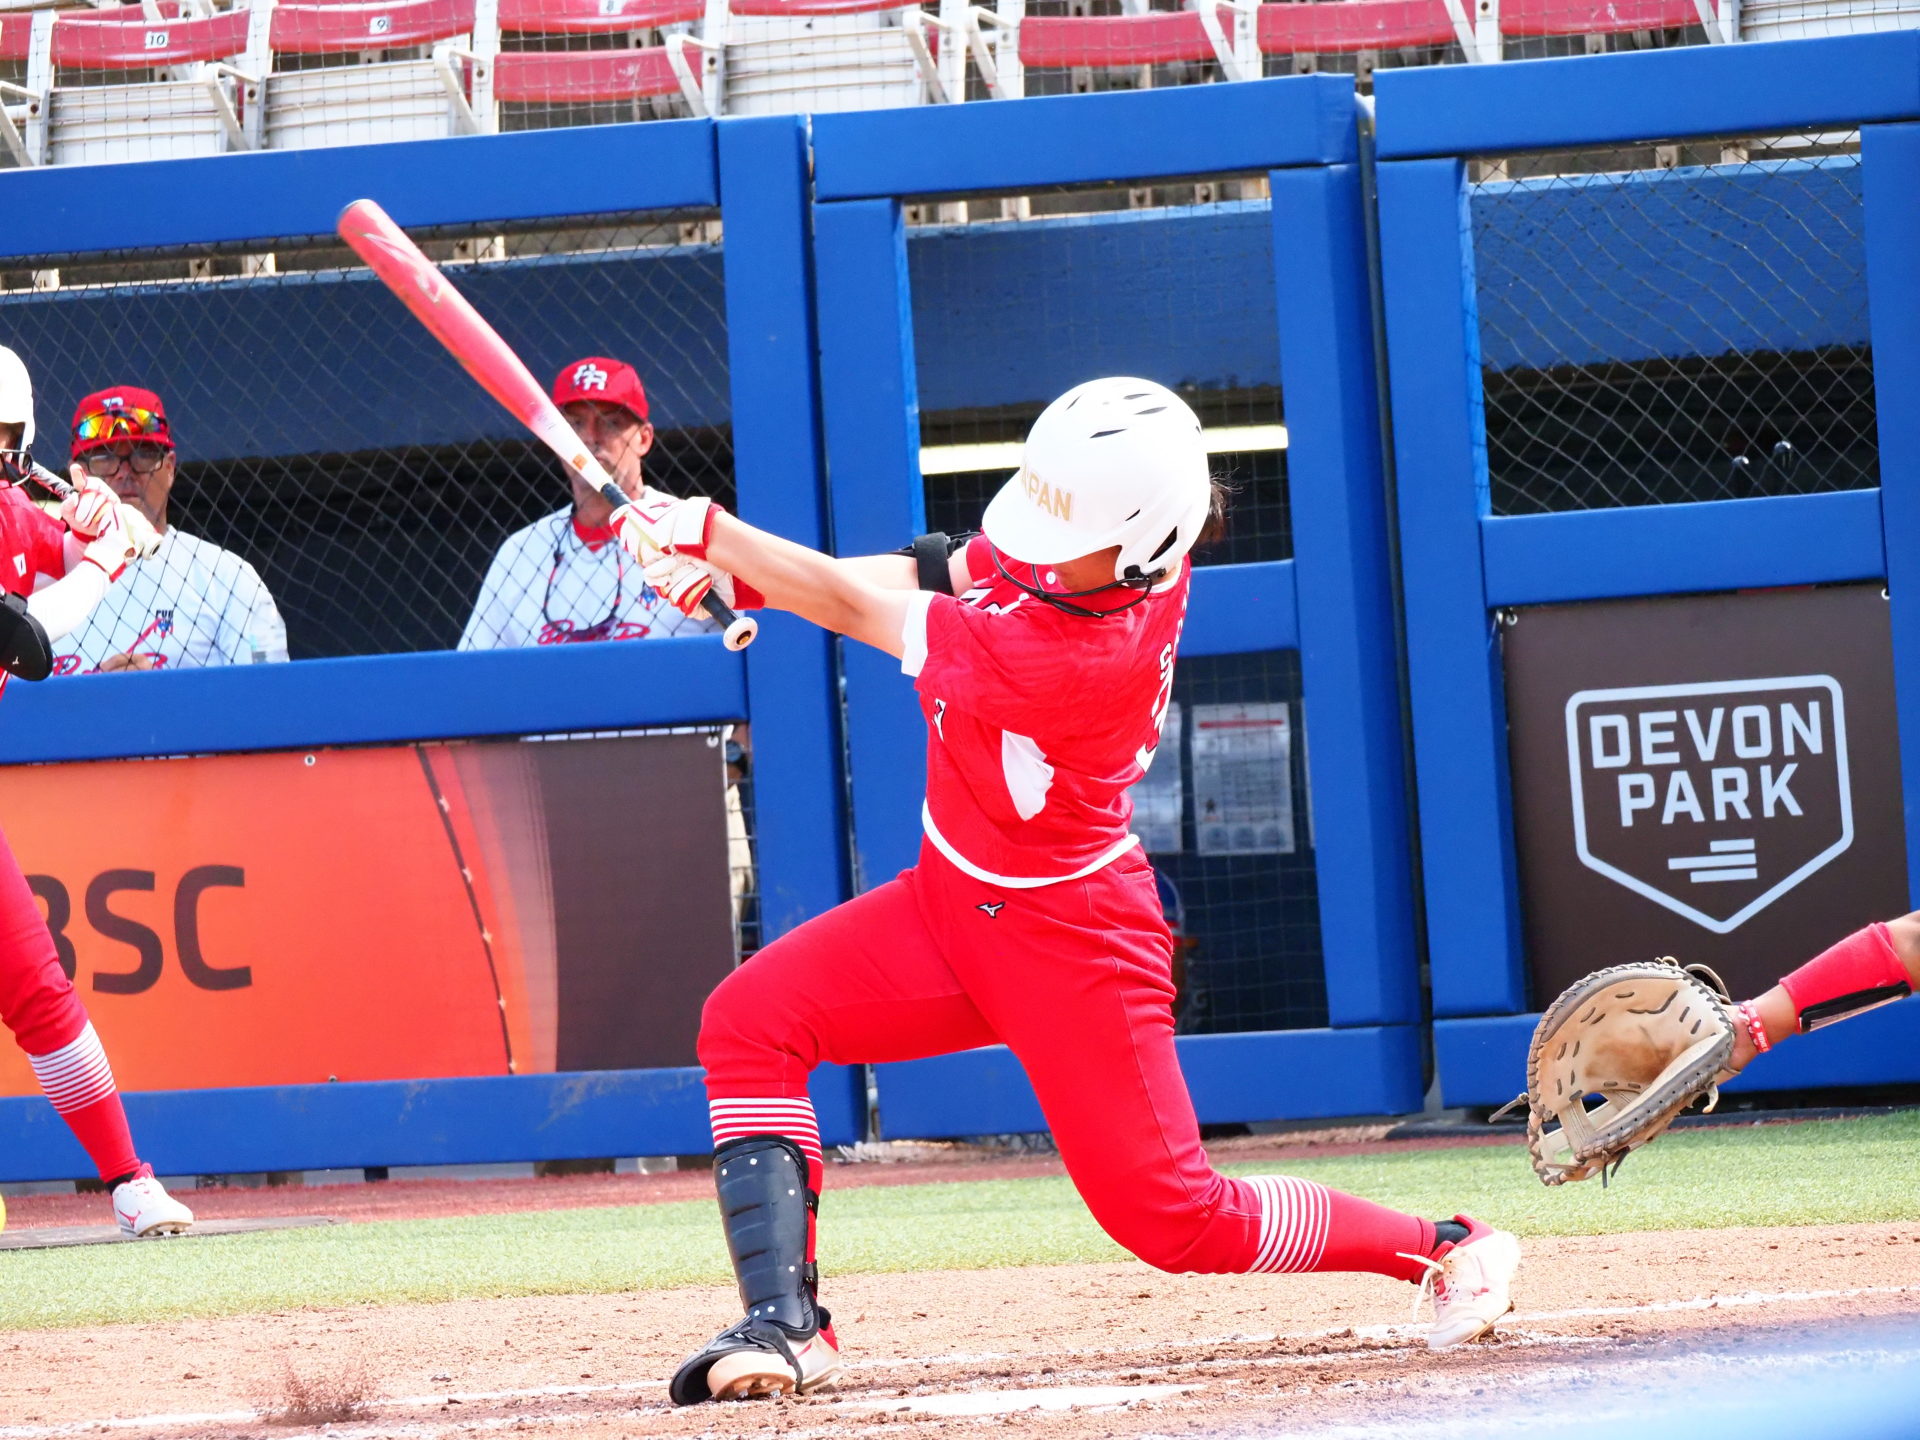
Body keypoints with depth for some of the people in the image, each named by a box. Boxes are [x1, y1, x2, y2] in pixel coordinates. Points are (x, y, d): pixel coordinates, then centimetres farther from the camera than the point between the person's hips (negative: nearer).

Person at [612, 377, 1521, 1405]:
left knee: (1173, 1218, -4)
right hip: (953, 899, 9)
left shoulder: (1081, 663, -35)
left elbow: (866, 612, -28)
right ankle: (784, 1326, -12)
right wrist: (736, 578, -14)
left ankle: (1452, 1250, 15)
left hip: (1066, 940, -9)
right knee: (750, 1020, -10)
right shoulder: (1107, 551, -13)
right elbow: (935, 577, 0)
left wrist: (703, 529, -20)